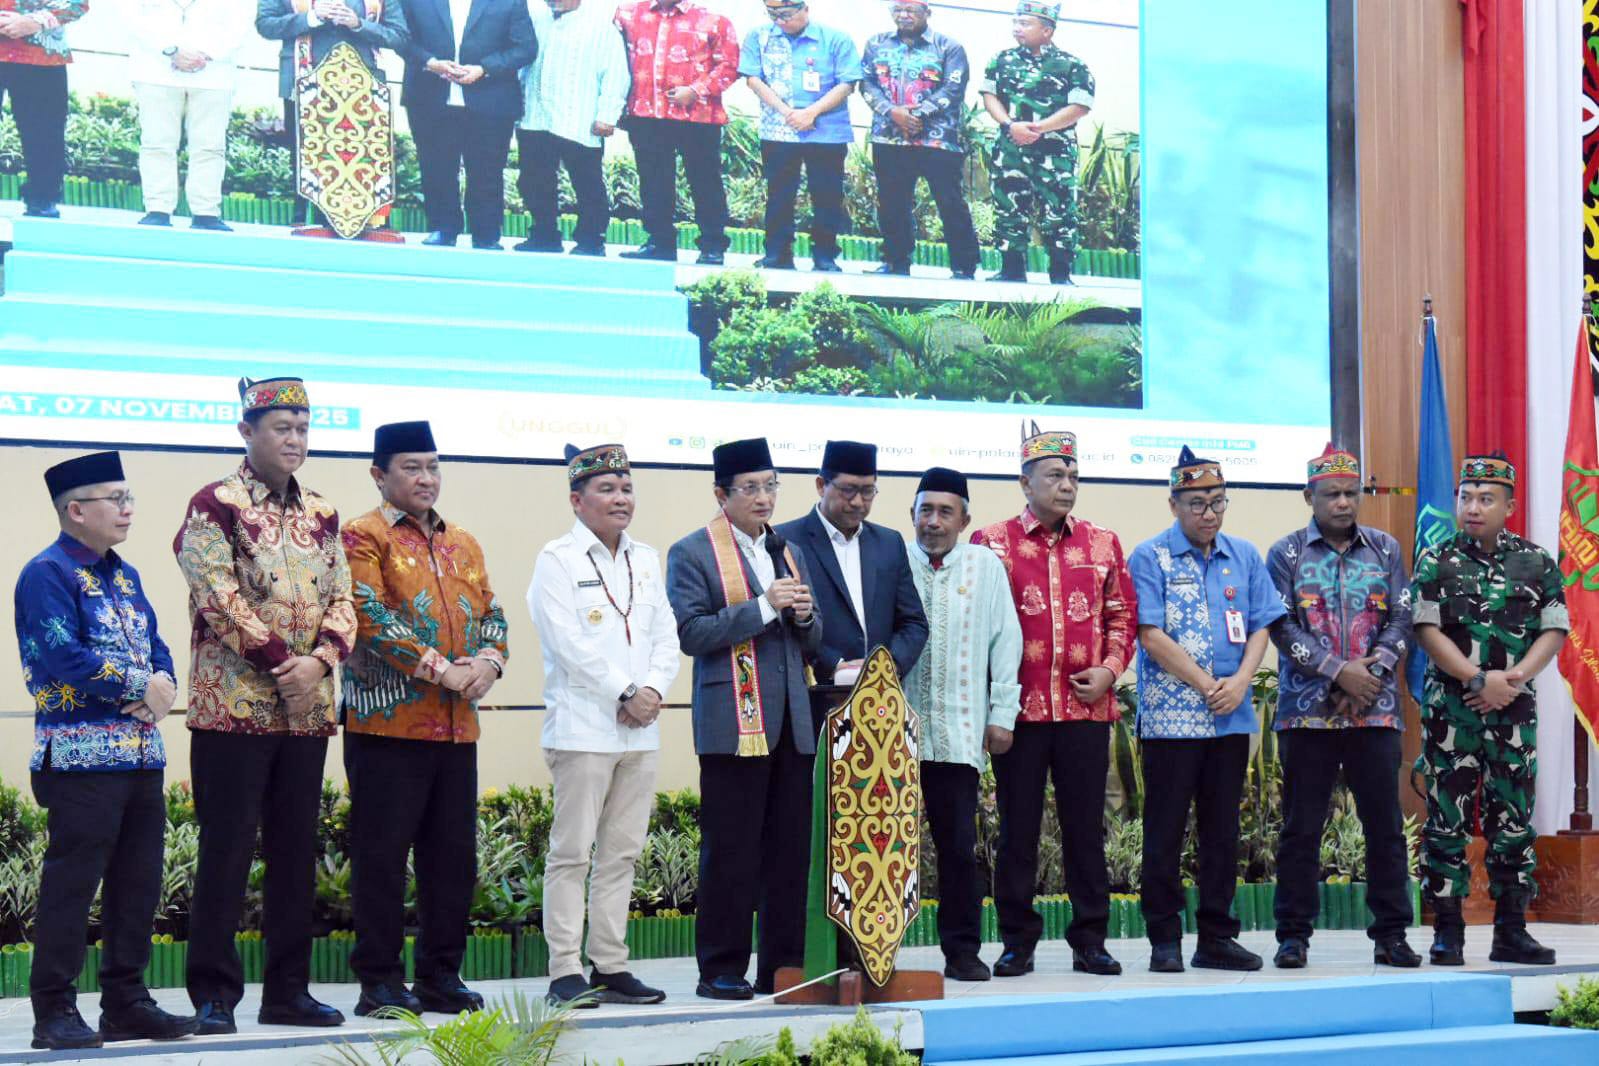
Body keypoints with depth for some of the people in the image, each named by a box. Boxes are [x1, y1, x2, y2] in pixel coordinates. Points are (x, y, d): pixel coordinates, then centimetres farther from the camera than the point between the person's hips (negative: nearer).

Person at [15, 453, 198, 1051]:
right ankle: (55, 1011, 0)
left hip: (142, 751, 8)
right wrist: (140, 687, -13)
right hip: (82, 753, -8)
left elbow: (154, 645, 16)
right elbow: (64, 657, -19)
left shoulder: (125, 575, 18)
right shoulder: (48, 574, -9)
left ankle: (127, 1002, 18)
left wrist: (164, 682, -6)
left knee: (138, 881, 10)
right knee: (72, 881, -6)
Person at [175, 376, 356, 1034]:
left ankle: (288, 991, 15)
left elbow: (341, 599, 9)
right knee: (227, 850, -3)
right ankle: (214, 995, 4)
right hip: (233, 704, -6)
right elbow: (219, 598, -13)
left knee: (296, 850, 8)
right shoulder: (214, 506, -4)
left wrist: (319, 660, -10)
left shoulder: (320, 515, 14)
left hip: (306, 709, 6)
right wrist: (280, 661, -16)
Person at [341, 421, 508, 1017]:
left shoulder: (463, 544, 18)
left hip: (457, 725, 7)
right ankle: (380, 980, 2)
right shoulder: (364, 537, -3)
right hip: (388, 721, -6)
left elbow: (491, 615, 17)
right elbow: (371, 618, -14)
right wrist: (440, 670, -16)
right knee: (382, 854, -3)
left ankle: (442, 974, 16)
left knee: (454, 855, 8)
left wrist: (489, 661, -5)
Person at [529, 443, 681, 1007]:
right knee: (571, 852, -5)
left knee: (622, 852, 8)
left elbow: (666, 635, 13)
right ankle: (566, 972, -3)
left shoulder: (646, 560, 17)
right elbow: (569, 643, -12)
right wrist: (625, 694, -14)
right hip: (582, 725, -6)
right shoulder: (557, 559, -3)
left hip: (641, 729, 7)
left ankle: (610, 967, 13)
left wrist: (653, 690, -5)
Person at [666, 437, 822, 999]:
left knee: (792, 849, 6)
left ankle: (783, 967, 13)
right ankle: (721, 969, 3)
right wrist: (763, 607, -16)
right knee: (730, 852, -4)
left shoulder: (789, 553, 19)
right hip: (733, 723, -6)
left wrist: (804, 616, -1)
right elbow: (691, 633, -11)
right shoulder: (692, 553, 0)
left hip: (792, 723, 6)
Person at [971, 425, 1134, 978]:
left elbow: (1122, 615, 16)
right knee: (1018, 827, 4)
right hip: (1020, 709, -2)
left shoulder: (1102, 544, 11)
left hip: (1087, 708, 2)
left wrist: (1109, 669, -2)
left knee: (1086, 826, 6)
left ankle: (1090, 939, 13)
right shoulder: (993, 543, 1)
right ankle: (1018, 940, 12)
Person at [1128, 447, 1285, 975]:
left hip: (1231, 718, 5)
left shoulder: (1244, 556, 12)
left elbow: (1260, 627, 9)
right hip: (1170, 717, -4)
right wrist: (1205, 685, -12)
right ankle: (1164, 940, 5)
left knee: (1222, 830, 9)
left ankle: (1217, 937, 15)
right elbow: (1151, 636, -9)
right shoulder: (1150, 558, -2)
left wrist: (1240, 681, -8)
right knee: (1165, 831, -1)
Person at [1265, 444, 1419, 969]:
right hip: (1308, 710, -2)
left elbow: (1402, 619, 5)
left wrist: (1372, 672, -10)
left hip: (1376, 709, 2)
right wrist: (1338, 673, -13)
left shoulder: (1385, 550, 11)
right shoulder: (1286, 554, 4)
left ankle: (1391, 934, 10)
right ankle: (1293, 935, 7)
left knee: (1385, 824, 3)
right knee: (1301, 827, 1)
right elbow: (1282, 627, -5)